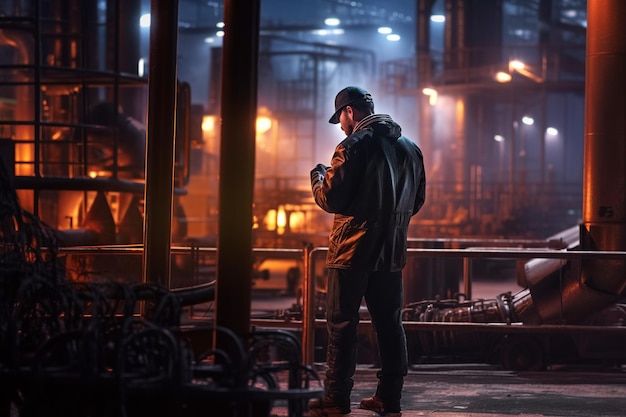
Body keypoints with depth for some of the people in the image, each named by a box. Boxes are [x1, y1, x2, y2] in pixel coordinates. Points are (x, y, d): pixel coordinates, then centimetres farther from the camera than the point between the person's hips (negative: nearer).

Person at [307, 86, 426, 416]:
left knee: (342, 326, 0)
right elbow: (416, 201, 16)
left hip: (353, 251, -6)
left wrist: (318, 176, 6)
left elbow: (330, 199, -13)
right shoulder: (409, 149, 10)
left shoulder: (353, 147, -12)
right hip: (392, 253, 6)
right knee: (389, 325, 10)